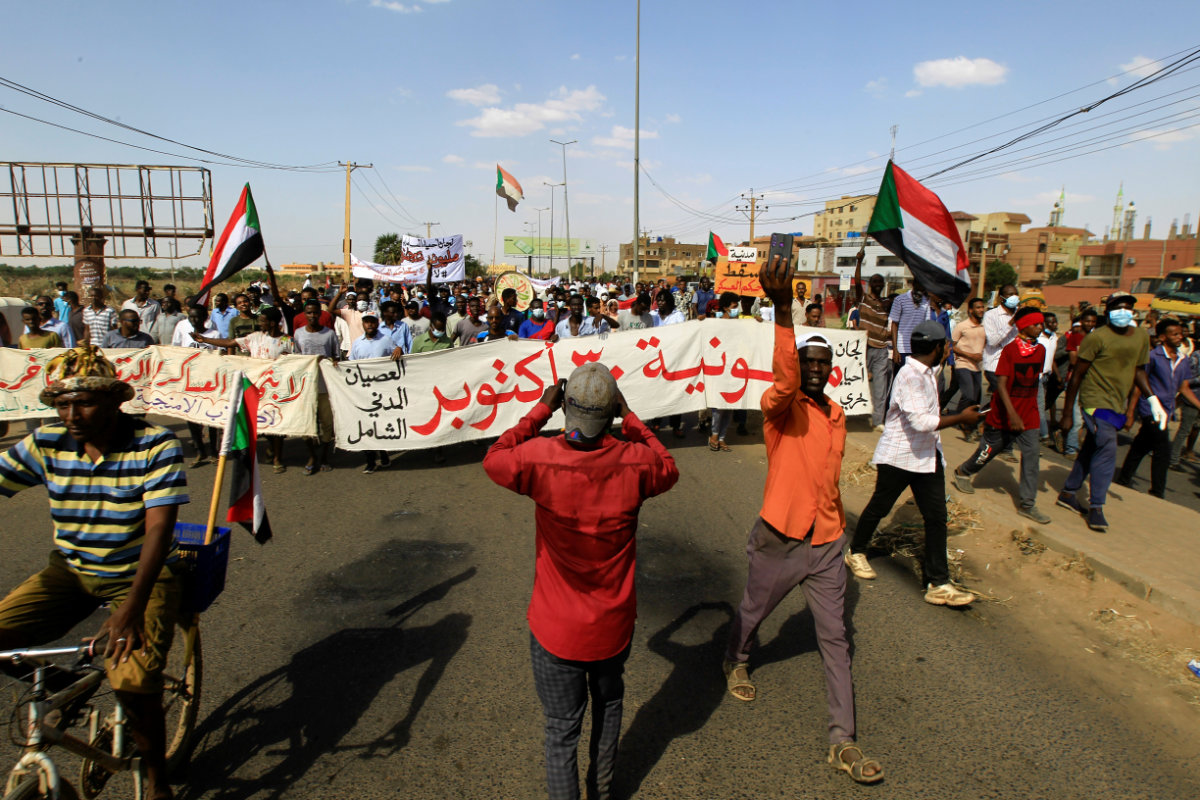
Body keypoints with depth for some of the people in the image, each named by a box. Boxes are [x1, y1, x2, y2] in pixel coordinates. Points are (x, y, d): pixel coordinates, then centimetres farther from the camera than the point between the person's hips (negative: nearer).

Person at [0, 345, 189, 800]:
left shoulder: (155, 445, -17)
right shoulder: (47, 443, -5)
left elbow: (159, 529, -23)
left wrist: (132, 608, -31)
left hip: (142, 576, -4)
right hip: (71, 571, 5)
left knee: (131, 677, -22)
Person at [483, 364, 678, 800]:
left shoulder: (539, 457, -23)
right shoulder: (634, 461, -19)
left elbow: (494, 459, 0)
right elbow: (668, 469, 5)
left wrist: (541, 410, 0)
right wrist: (630, 418, 3)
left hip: (556, 631, -2)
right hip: (613, 625, 3)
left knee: (561, 730, 14)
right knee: (608, 702, 30)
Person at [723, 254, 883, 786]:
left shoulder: (836, 414, 5)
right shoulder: (780, 405, -15)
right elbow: (783, 377, -40)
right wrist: (783, 309, -55)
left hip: (826, 542, 5)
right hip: (779, 540, -5)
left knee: (835, 638, 6)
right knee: (752, 612, 19)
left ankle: (842, 742, 17)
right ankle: (736, 662, 52)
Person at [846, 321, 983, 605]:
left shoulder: (926, 374, 10)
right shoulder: (909, 375, -21)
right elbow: (921, 421, -29)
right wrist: (961, 418, -22)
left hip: (927, 456, 8)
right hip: (899, 455, -8)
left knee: (937, 515, 2)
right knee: (879, 507, 10)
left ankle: (938, 583, 6)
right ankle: (856, 552, 33)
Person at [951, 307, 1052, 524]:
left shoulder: (1040, 350, 3)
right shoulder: (1010, 350, -15)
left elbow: (1035, 380, 15)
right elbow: (1001, 384, -19)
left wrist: (1032, 408, 18)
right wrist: (1012, 414, -27)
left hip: (1028, 415, 5)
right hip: (1004, 415, -5)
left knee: (1032, 454, -2)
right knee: (990, 448, 9)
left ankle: (1028, 505, 5)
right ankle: (962, 473, 36)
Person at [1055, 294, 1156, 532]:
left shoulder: (1142, 336, 7)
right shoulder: (1097, 337, -13)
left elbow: (1138, 370, 20)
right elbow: (1077, 375, -11)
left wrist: (1152, 400, 6)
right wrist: (1067, 413, -11)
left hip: (1116, 405, 7)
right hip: (1095, 401, -7)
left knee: (1091, 449, 13)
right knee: (1107, 449, -15)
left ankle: (1068, 493, 26)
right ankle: (1096, 507, -7)